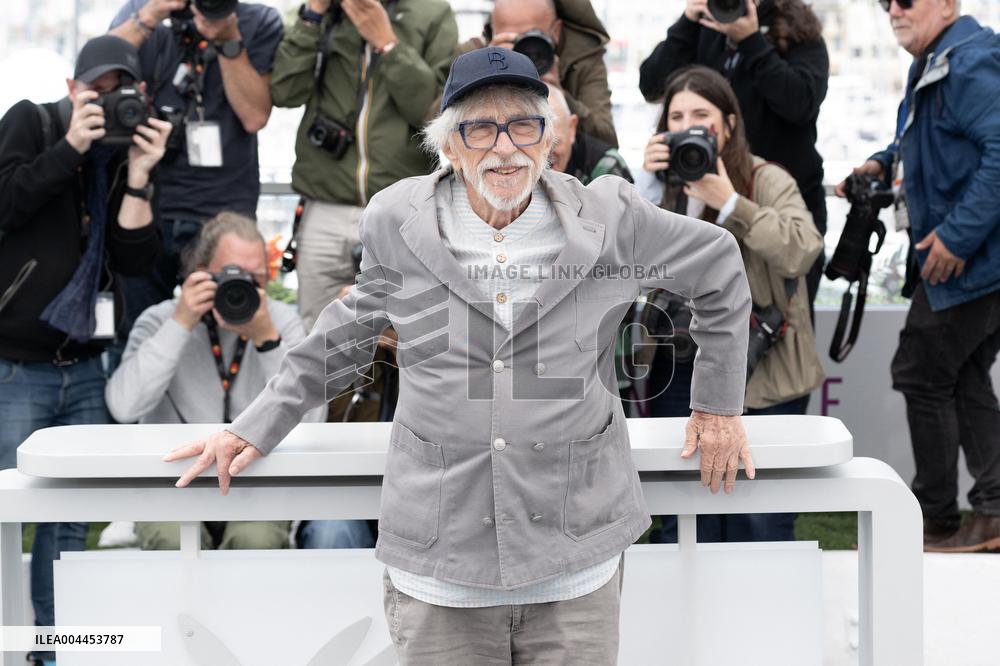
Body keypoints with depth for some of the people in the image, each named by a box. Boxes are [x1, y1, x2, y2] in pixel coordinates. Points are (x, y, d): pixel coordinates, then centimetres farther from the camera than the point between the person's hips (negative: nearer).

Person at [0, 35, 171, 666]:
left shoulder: (127, 152, 9)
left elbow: (136, 258, -1)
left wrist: (138, 175, -12)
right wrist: (70, 146, -17)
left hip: (84, 369, 4)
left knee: (72, 518, 6)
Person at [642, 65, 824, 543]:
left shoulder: (767, 181, -6)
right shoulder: (662, 184, 6)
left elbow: (802, 252, -24)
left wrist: (729, 203, -26)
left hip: (763, 376, -3)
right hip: (681, 368, 4)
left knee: (761, 525, 3)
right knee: (683, 526, 9)